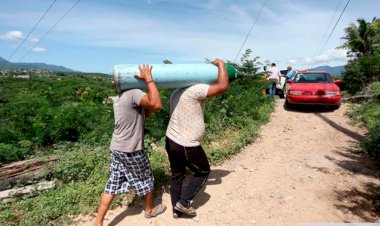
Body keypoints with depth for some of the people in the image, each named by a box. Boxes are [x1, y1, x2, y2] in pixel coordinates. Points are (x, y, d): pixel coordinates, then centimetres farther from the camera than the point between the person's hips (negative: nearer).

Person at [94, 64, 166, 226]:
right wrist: (149, 79, -23)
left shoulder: (120, 97, 13)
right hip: (131, 150, -8)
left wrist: (151, 108, -1)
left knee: (113, 184, 15)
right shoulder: (134, 93, -17)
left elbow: (144, 114, 15)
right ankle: (150, 210, 38)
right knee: (146, 180, 15)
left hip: (116, 148, 8)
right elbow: (157, 104, -31)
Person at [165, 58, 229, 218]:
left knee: (176, 175, 22)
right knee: (203, 171, 16)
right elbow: (223, 86, -24)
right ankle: (183, 202, 18)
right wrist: (220, 64, -9)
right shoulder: (194, 90, -20)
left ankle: (176, 210, 36)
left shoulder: (177, 92, 9)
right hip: (186, 146, -8)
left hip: (171, 141, 9)